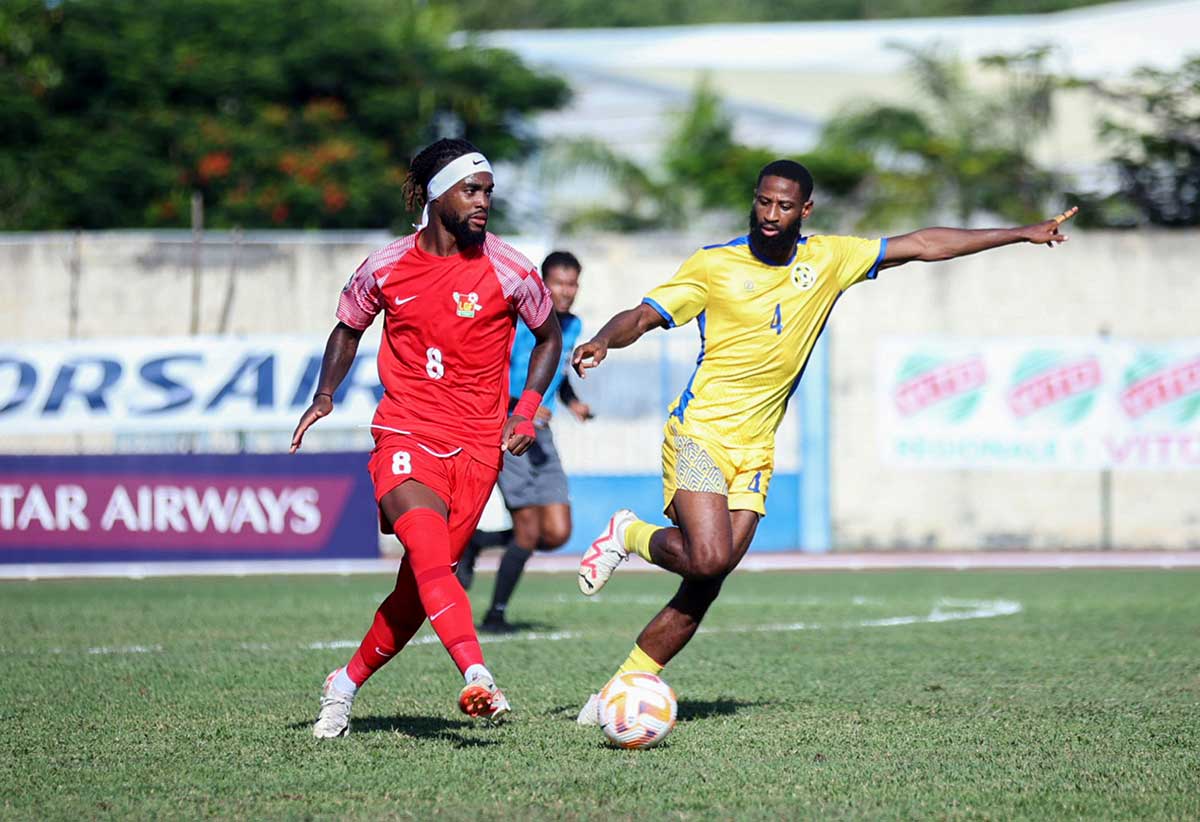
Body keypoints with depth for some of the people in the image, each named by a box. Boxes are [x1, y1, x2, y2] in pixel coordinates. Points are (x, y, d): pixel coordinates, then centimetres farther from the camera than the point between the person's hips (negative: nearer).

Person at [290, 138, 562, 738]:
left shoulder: (508, 272, -3)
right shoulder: (386, 268, 1)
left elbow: (549, 336, 13)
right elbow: (349, 328, 19)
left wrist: (526, 412, 1)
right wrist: (324, 397, 4)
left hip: (477, 448, 1)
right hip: (404, 436, -1)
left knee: (419, 586, 0)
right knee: (431, 556, -26)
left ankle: (346, 684, 20)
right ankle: (477, 678, -39)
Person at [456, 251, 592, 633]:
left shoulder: (572, 326, 9)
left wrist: (572, 401, 9)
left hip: (540, 436, 7)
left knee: (557, 534, -2)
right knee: (529, 532, -11)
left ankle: (474, 542, 19)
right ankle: (495, 615, 7)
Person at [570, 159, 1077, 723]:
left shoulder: (827, 260, 7)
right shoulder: (714, 265, -3)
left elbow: (922, 245, 11)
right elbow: (642, 316, -4)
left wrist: (1021, 234, 12)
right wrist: (603, 340, -27)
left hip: (754, 452, 4)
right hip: (698, 432, -4)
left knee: (704, 587, -5)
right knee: (708, 557, -25)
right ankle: (629, 535, 5)